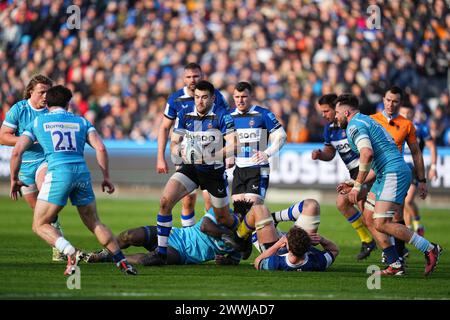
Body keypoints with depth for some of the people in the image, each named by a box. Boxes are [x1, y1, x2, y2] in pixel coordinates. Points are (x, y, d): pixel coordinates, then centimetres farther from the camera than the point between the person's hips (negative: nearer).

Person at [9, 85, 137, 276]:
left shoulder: (38, 122, 15)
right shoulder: (81, 121, 19)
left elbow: (17, 151, 8)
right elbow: (100, 148, 7)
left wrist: (14, 179, 18)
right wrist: (106, 177, 13)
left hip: (58, 173, -3)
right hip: (82, 172, 3)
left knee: (40, 225, 4)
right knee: (94, 223, 18)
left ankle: (71, 253, -18)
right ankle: (122, 262, 10)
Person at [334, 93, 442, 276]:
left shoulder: (354, 125, -8)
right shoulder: (366, 121, 25)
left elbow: (367, 154, -25)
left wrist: (357, 185, -20)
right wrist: (354, 183, 28)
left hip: (394, 173, -11)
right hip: (385, 175, 11)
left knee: (381, 224, -15)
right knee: (369, 219, 9)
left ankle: (430, 249, -8)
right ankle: (395, 265, 5)